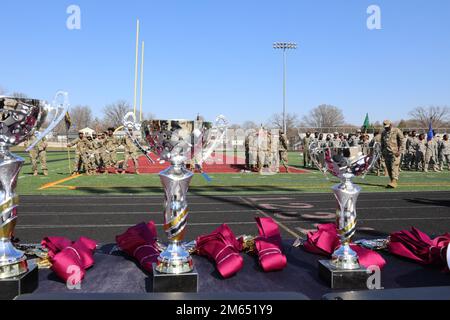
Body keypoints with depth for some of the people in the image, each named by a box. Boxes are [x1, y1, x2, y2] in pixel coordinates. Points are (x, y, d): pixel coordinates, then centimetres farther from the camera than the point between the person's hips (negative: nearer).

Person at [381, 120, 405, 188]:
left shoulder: (397, 131, -2)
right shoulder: (383, 133, 16)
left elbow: (401, 141, -5)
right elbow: (382, 143, 23)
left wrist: (399, 151, -12)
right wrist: (382, 152, 15)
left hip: (395, 152, -6)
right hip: (386, 153, 6)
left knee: (394, 167, -14)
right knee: (388, 168, 5)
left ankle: (394, 181, -18)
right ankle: (392, 181, 12)